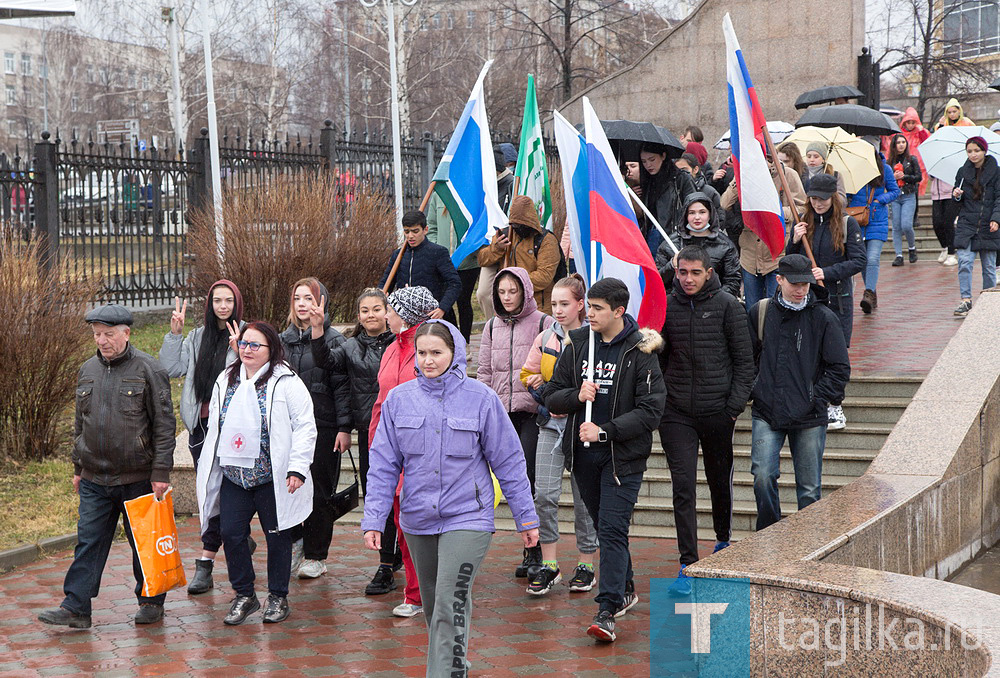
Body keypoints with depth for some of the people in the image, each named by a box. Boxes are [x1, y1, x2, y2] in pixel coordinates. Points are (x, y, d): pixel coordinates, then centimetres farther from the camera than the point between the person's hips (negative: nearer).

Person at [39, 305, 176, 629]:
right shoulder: (87, 371, 10)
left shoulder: (148, 369, -7)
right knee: (88, 542, 3)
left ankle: (151, 601, 20)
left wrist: (160, 471, -12)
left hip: (138, 479, -4)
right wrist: (78, 467, 16)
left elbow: (164, 424, -8)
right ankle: (75, 608, 5)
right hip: (94, 480, 5)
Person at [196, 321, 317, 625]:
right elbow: (214, 426, 21)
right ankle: (244, 595, 17)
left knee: (277, 536, 5)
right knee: (231, 534, 1)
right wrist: (208, 467, 18)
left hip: (272, 478, -5)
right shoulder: (226, 381, 13)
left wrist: (297, 468, -14)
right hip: (233, 475, 5)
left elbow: (305, 427, -8)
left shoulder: (286, 382, -6)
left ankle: (278, 597, 20)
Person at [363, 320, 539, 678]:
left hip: (467, 518, -4)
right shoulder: (399, 399, 2)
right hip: (417, 520, 4)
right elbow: (383, 464, 4)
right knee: (433, 604, 16)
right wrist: (373, 519, -2)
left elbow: (508, 461, 0)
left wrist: (526, 516, 2)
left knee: (451, 604, -15)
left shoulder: (481, 398, -5)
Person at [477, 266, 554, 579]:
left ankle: (537, 553, -6)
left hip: (533, 412, -5)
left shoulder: (543, 323, 0)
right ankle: (529, 551, 16)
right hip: (502, 413, 5)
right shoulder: (492, 327, 14)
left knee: (529, 481, -12)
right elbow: (484, 373, 16)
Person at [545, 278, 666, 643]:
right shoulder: (577, 343, 5)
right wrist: (577, 396, -13)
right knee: (604, 526, 16)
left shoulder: (640, 351, -8)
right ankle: (626, 589, 34)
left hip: (623, 454, -5)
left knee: (612, 529, -12)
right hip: (583, 452, 5)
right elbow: (552, 397, 9)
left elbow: (651, 411, -12)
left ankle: (607, 612, -13)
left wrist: (605, 431, -19)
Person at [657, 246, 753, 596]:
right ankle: (688, 565, -4)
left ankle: (723, 540, 39)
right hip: (676, 412, 1)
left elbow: (744, 360, -1)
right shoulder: (666, 306, 4)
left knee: (720, 481, 15)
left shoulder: (728, 306, -3)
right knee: (683, 487, -6)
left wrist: (736, 404, -8)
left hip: (717, 411, -1)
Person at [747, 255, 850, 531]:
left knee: (809, 487, 5)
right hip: (767, 413, 1)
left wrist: (817, 397, -5)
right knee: (762, 477, -11)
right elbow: (748, 356, 18)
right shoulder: (760, 312, 5)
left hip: (809, 417, -1)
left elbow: (840, 368, 2)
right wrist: (754, 390, 9)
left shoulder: (824, 318, -2)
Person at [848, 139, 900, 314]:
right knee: (862, 260, 7)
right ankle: (872, 295, 19)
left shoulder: (884, 169, 3)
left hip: (877, 220, -2)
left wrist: (879, 200, -6)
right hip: (857, 220, 2)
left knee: (873, 259, -16)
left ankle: (869, 294, -22)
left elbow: (895, 191, 9)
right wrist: (848, 198, -5)